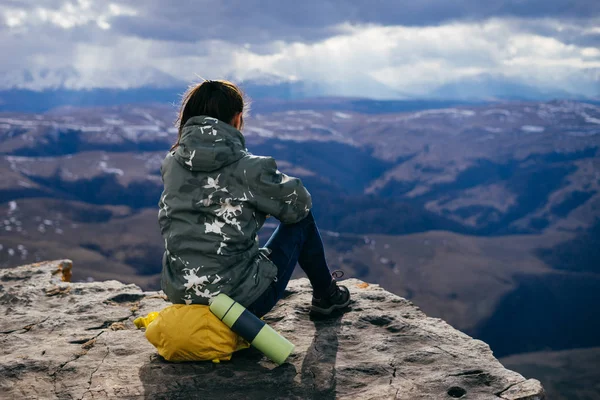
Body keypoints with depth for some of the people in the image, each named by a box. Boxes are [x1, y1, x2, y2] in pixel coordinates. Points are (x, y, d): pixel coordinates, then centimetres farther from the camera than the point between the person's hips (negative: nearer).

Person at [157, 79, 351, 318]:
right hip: (243, 300, -5)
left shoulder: (171, 163, 0)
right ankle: (327, 296, 39)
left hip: (180, 296, 5)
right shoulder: (248, 168, -16)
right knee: (302, 220, 19)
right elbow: (299, 203, -2)